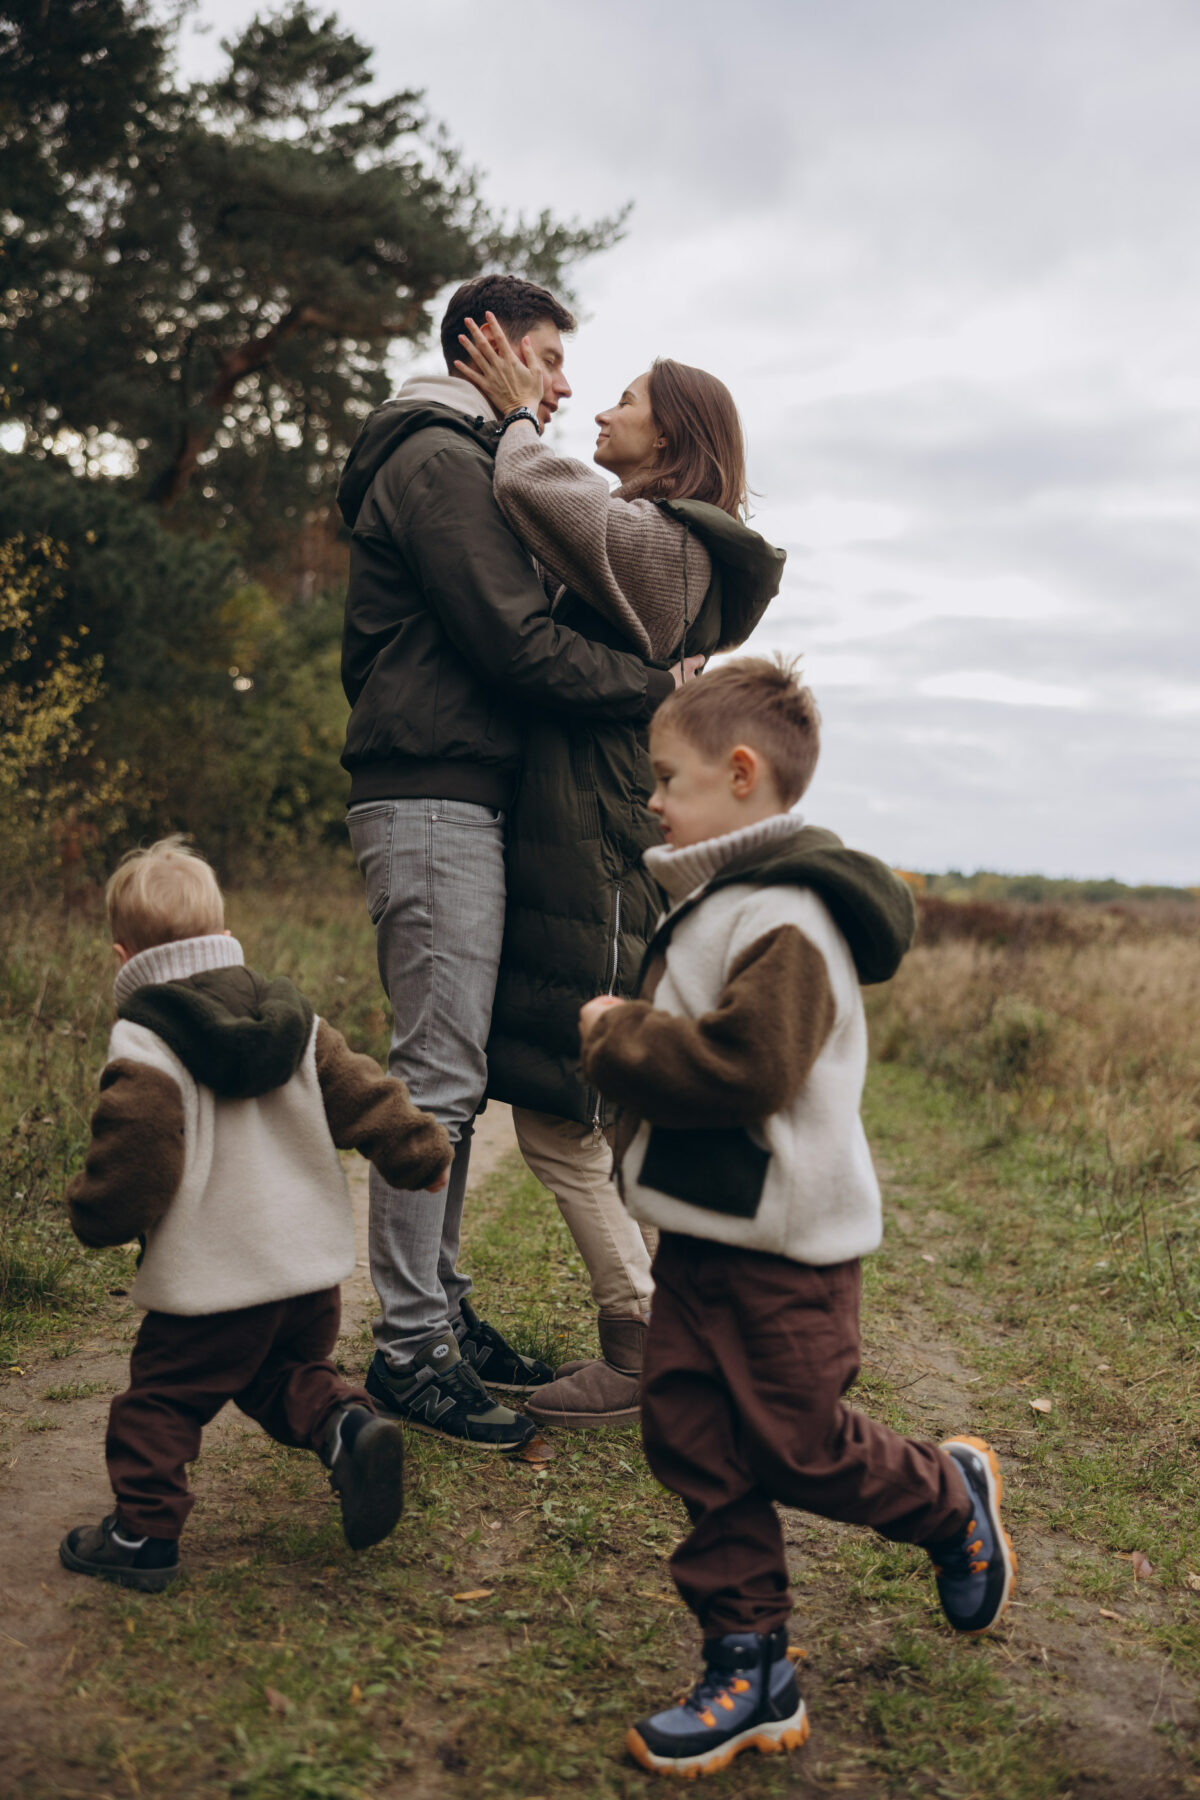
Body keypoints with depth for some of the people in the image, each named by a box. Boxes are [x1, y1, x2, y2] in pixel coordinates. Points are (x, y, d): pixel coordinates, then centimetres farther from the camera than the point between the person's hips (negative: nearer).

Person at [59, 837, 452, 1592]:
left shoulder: (143, 1044, -13)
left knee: (162, 1401, 11)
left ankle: (143, 1533, 17)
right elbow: (358, 1091, 7)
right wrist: (424, 1152, 18)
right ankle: (348, 1424, 0)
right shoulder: (292, 1017, 5)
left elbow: (134, 1152, -18)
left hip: (209, 1278, -5)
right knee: (285, 1372, 25)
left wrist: (96, 1214, 0)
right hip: (312, 1263, 6)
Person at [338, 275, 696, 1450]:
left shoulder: (450, 462, 26)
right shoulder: (441, 460, -8)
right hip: (434, 801, -11)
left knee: (450, 1074, 11)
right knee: (437, 1076, -10)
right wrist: (661, 689, -7)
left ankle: (441, 1311, 18)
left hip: (452, 799, 11)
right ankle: (410, 1350, -4)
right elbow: (520, 644, -17)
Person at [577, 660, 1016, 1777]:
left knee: (800, 1447, 3)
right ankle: (748, 1671, 18)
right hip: (701, 1234, 10)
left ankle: (953, 1499, 32)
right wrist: (630, 1036, 8)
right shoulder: (716, 906, 13)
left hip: (782, 1251, -10)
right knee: (694, 1443, 8)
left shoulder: (785, 922, -20)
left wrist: (619, 1040, -20)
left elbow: (748, 1065, -30)